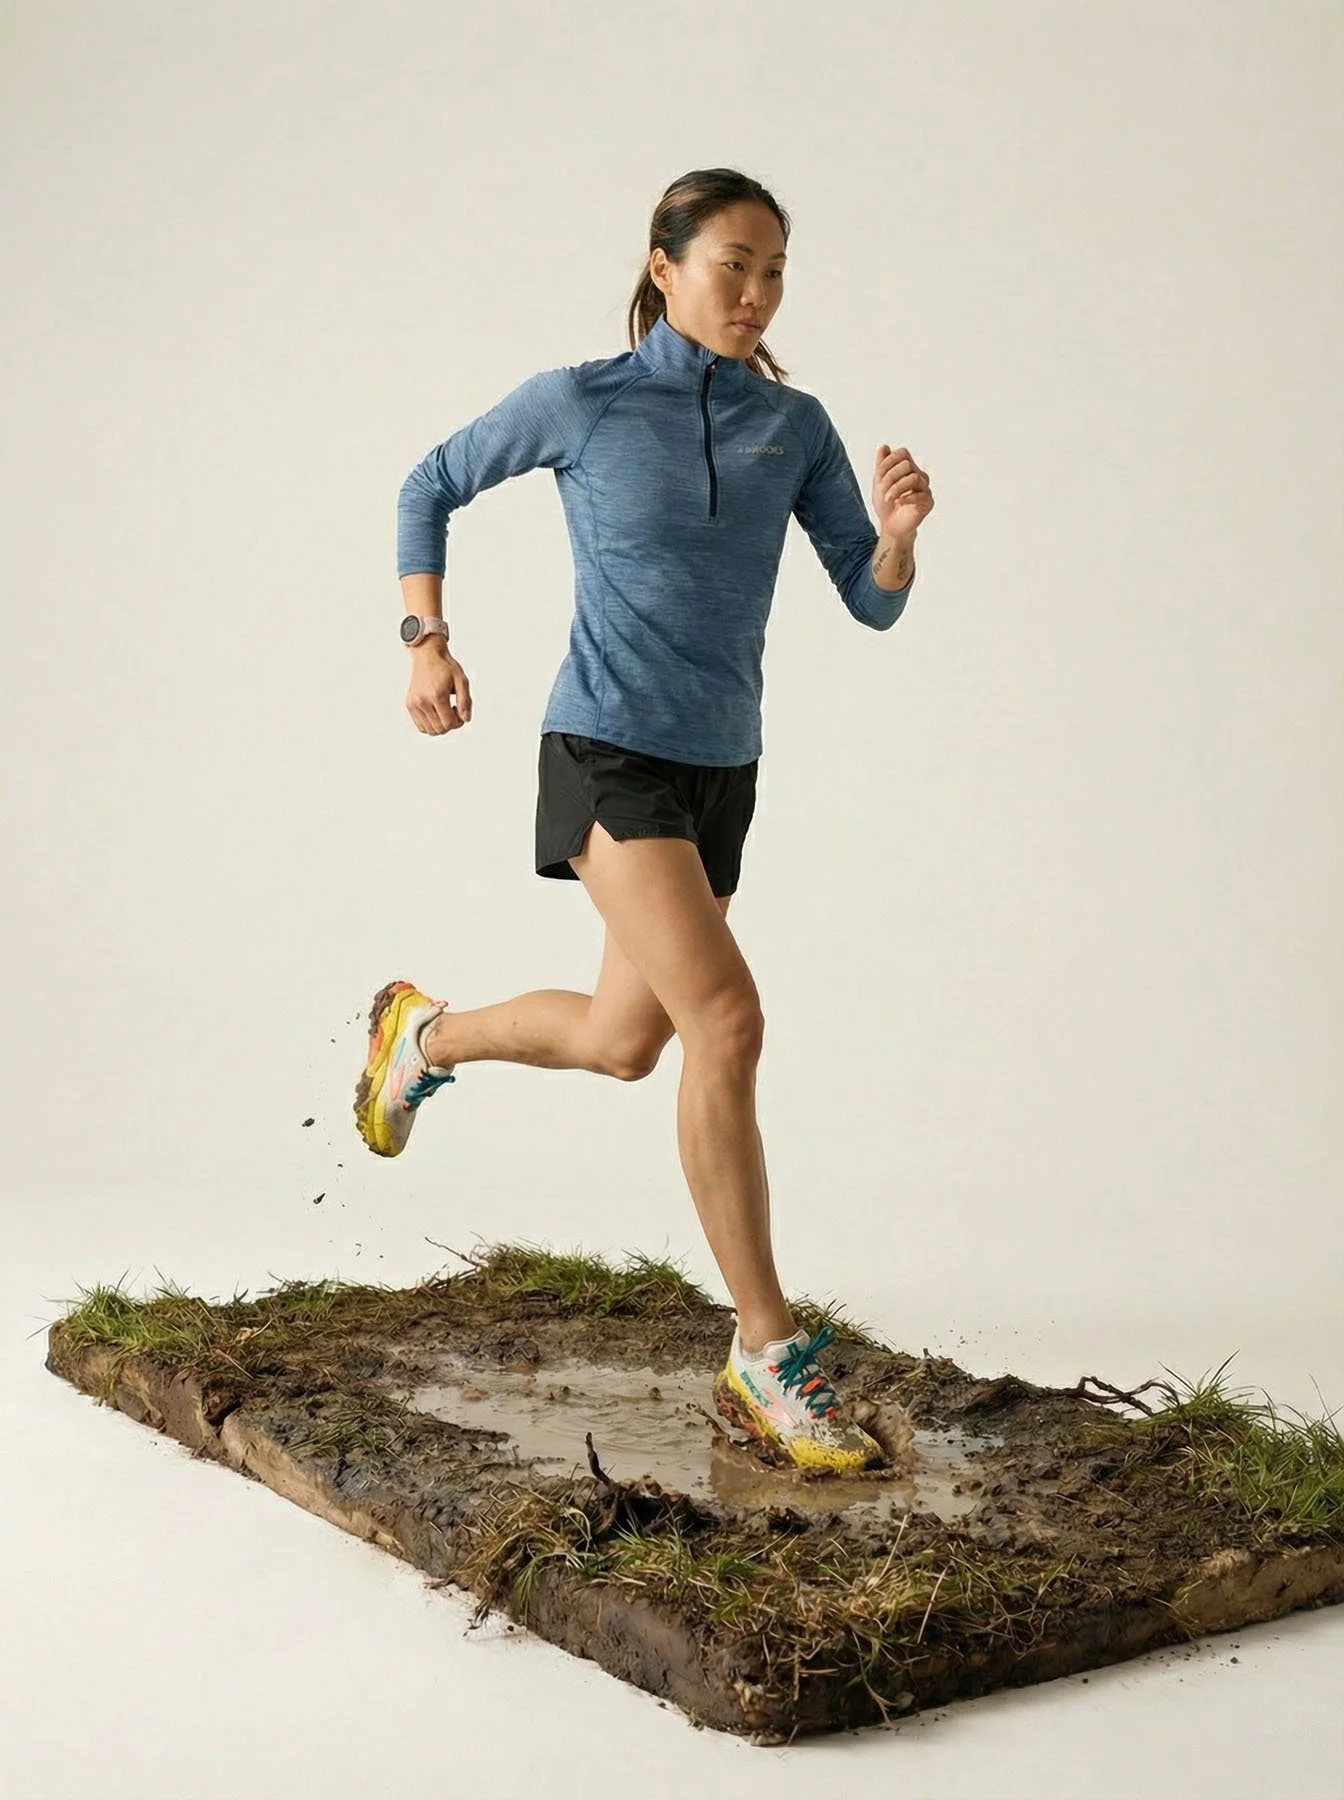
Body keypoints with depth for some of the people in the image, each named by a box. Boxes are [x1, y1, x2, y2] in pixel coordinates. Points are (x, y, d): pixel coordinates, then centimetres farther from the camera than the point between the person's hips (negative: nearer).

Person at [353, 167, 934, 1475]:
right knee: (727, 1018, -21)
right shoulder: (578, 402, -5)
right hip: (608, 748, -6)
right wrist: (426, 641, -3)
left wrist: (900, 525, -19)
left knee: (623, 1043, 17)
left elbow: (872, 603, 2)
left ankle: (423, 1034, 49)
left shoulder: (795, 427, 4)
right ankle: (769, 1358, -13)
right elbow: (430, 489, 9)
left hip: (720, 769, 6)